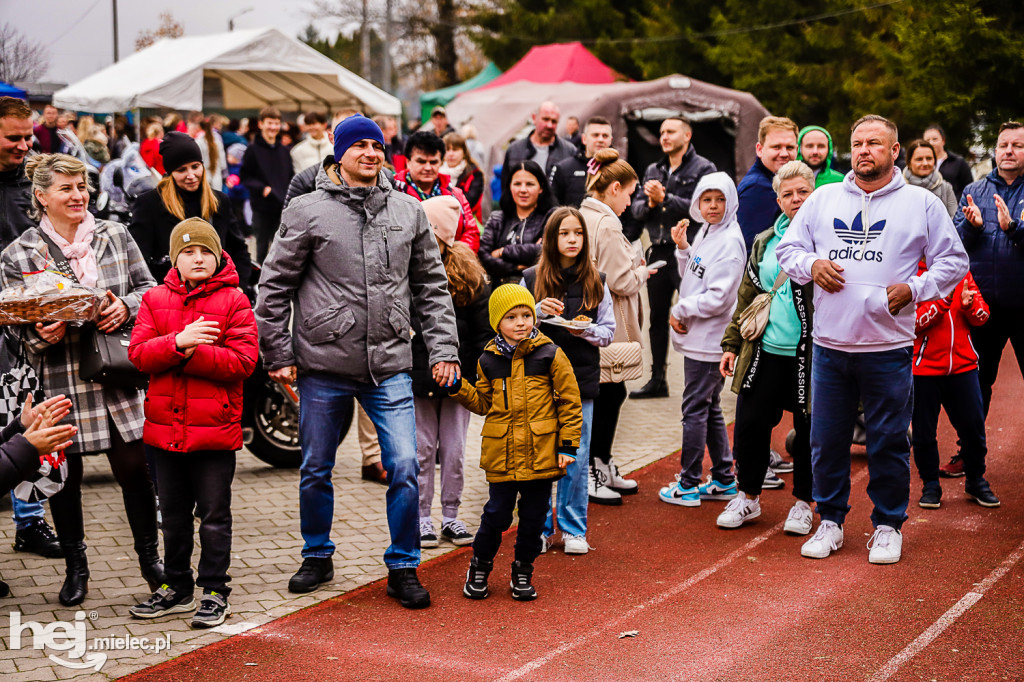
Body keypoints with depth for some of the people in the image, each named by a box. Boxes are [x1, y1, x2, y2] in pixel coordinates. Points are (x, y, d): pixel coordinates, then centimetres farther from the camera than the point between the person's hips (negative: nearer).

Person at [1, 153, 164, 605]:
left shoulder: (116, 236, 5)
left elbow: (149, 288, 8)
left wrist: (126, 307, -12)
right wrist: (41, 336, -21)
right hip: (59, 381, -1)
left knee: (135, 468, 4)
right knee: (64, 476, 10)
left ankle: (149, 558, 24)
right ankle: (75, 568, 28)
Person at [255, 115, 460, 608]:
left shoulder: (408, 211, 7)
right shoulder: (308, 212, -2)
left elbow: (431, 286, 11)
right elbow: (275, 286, 1)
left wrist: (443, 349, 4)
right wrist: (277, 354, -1)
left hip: (389, 365, 1)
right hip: (324, 367, -1)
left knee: (404, 467, -5)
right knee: (316, 470, 11)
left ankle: (403, 568, 10)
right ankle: (318, 557, 32)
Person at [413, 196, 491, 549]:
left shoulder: (470, 273, 0)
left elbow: (484, 329, 3)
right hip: (418, 376, -1)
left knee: (454, 451, 7)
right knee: (423, 449, 5)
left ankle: (450, 517, 19)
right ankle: (422, 518, 16)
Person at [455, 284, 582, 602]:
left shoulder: (550, 355, -3)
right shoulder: (488, 361, 5)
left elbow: (569, 401, 1)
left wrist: (568, 445, -3)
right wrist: (458, 387, 0)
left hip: (541, 453, -1)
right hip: (502, 455, 1)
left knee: (533, 516, 8)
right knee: (497, 513, 4)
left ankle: (523, 572, 25)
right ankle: (479, 567, 25)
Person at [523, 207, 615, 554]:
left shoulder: (595, 282, 5)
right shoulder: (531, 279, 1)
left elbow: (608, 330, 8)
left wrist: (586, 330, -12)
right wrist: (539, 313, -15)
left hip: (581, 381, 1)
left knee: (577, 457, 5)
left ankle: (573, 528, 18)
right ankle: (540, 528, 17)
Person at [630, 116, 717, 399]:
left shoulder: (704, 169, -2)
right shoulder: (653, 170, 17)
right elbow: (636, 208, 12)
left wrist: (665, 199, -16)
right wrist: (649, 203, -9)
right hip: (659, 253, 6)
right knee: (657, 318, 11)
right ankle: (657, 379, 21)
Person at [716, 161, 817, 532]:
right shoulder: (764, 243, 13)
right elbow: (748, 296, 17)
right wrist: (732, 343, 15)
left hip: (810, 354, -4)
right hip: (765, 350, 4)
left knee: (809, 430, 7)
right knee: (750, 424, 6)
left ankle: (803, 503, 23)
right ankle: (749, 497, 25)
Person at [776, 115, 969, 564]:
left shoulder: (921, 203, 4)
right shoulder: (822, 200, 10)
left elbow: (953, 261, 6)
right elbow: (787, 249, 15)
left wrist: (914, 288, -8)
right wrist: (811, 265, -6)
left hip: (889, 347, -2)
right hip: (829, 344, 2)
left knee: (888, 442, 4)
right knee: (826, 440, 8)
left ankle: (888, 526, 20)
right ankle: (830, 521, 23)